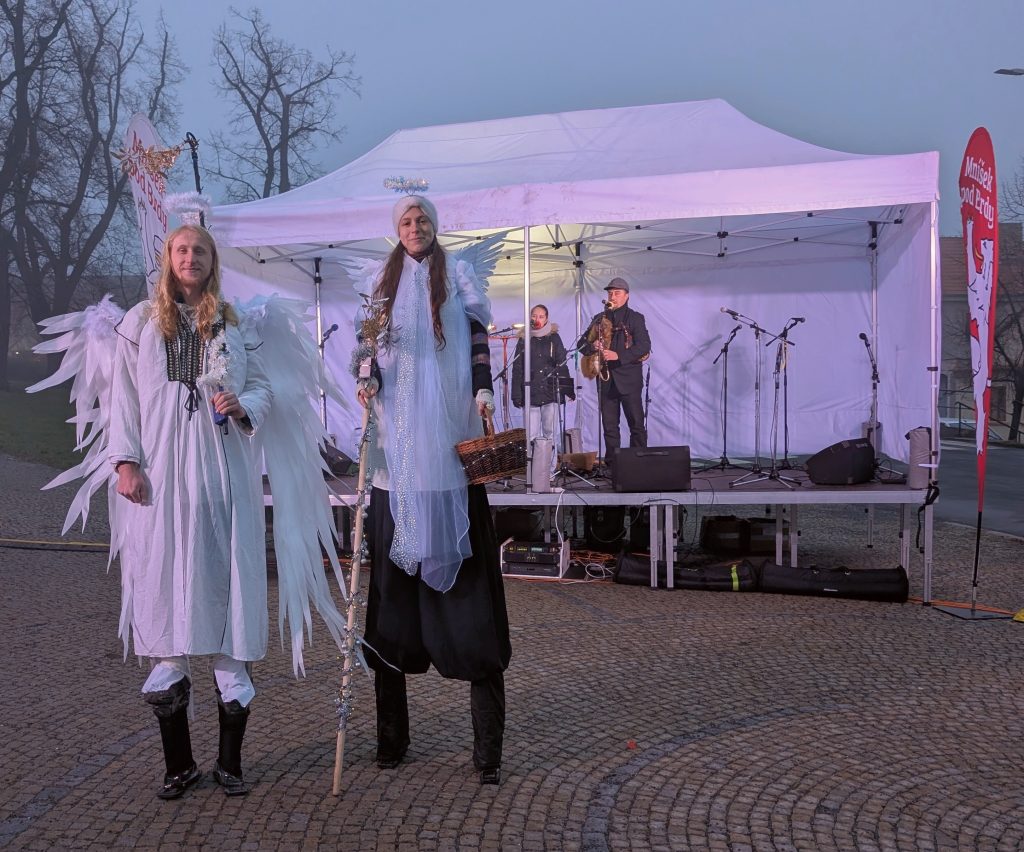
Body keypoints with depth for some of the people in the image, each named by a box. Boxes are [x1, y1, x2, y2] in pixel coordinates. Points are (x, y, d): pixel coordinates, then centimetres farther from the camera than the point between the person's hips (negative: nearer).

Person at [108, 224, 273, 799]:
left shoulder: (235, 325, 13)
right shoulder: (140, 323, 11)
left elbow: (263, 387, 11)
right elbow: (125, 397, 7)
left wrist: (243, 406, -11)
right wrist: (127, 462, -4)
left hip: (224, 476, 0)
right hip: (161, 477, 0)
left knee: (226, 586, -2)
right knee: (164, 593, -1)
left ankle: (230, 759, 8)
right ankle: (179, 762, 11)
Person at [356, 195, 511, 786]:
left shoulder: (458, 276, 11)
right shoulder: (383, 286, 19)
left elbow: (480, 343, 5)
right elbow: (374, 356, 18)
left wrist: (484, 393, -12)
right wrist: (368, 384, -4)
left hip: (451, 452, -3)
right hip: (398, 455, 3)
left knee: (468, 588, -5)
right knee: (394, 589, 3)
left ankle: (489, 747, 1)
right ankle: (391, 736, 14)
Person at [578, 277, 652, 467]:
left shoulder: (635, 318, 2)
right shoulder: (599, 319, 14)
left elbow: (644, 346, -10)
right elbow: (582, 343, 15)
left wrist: (618, 355, -21)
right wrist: (592, 346, -9)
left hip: (629, 378, -4)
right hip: (606, 379, 4)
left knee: (637, 424, -4)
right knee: (609, 426, 6)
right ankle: (612, 464, 12)